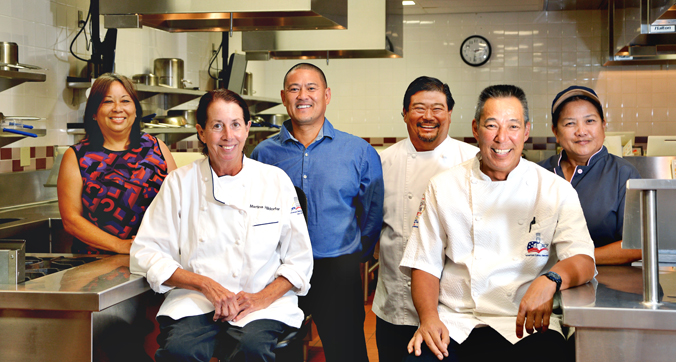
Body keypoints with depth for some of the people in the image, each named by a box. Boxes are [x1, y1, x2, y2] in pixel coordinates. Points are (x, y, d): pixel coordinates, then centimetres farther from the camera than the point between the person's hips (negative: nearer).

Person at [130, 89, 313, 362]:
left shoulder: (277, 181, 7)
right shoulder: (179, 182, 7)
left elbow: (299, 260, 8)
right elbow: (146, 254, 3)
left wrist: (262, 298, -10)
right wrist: (205, 284, -10)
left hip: (262, 304, 0)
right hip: (195, 303, 0)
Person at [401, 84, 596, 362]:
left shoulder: (556, 191, 6)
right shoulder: (443, 188, 9)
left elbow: (583, 261, -2)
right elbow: (424, 265, 10)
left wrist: (549, 281, -25)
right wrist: (428, 317, -9)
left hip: (525, 323, 0)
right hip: (454, 324, 0)